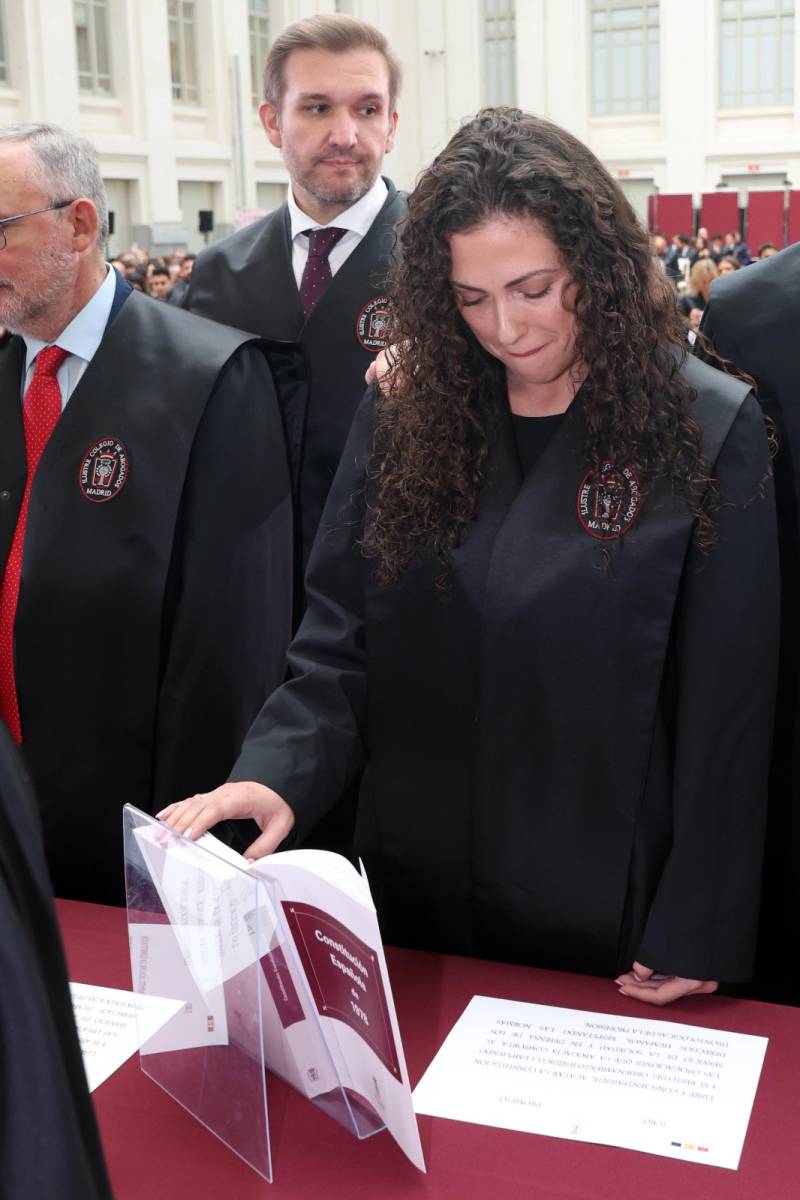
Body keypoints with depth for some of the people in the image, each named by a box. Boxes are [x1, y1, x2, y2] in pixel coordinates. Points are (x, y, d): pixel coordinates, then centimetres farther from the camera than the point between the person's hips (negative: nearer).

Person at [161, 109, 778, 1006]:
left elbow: (724, 710, -10)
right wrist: (275, 773, -20)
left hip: (610, 915, -2)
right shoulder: (404, 417, -2)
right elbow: (339, 645, -2)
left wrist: (696, 935, -9)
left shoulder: (705, 432, -11)